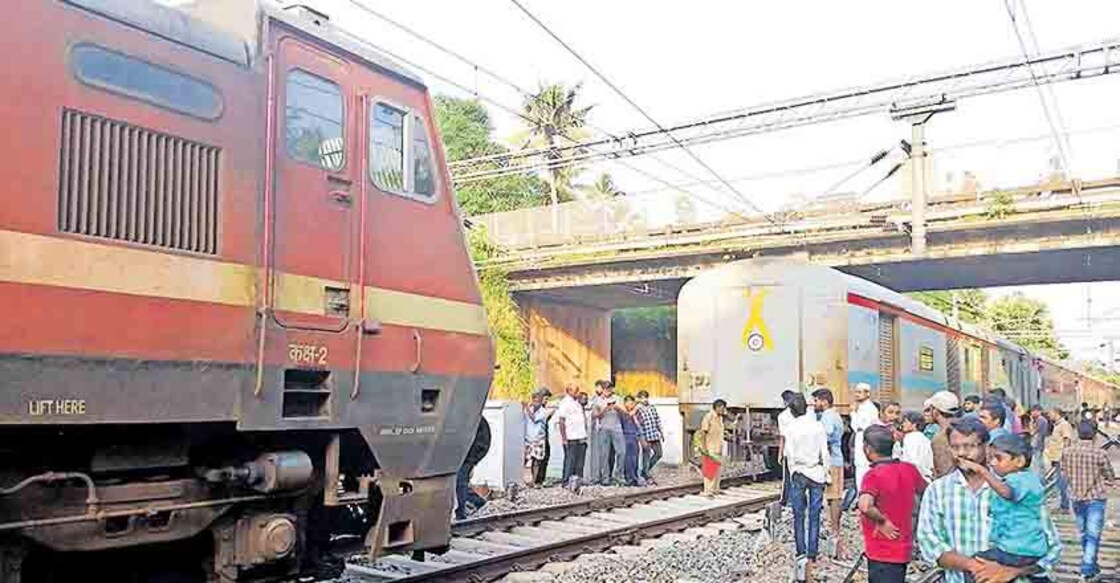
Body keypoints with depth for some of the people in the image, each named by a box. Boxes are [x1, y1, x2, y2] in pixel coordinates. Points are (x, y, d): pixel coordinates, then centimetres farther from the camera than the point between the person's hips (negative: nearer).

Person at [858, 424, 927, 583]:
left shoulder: (874, 475, -22)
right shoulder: (909, 469, 0)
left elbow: (865, 506, -39)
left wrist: (881, 521, -22)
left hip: (883, 553, -8)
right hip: (902, 550, 8)